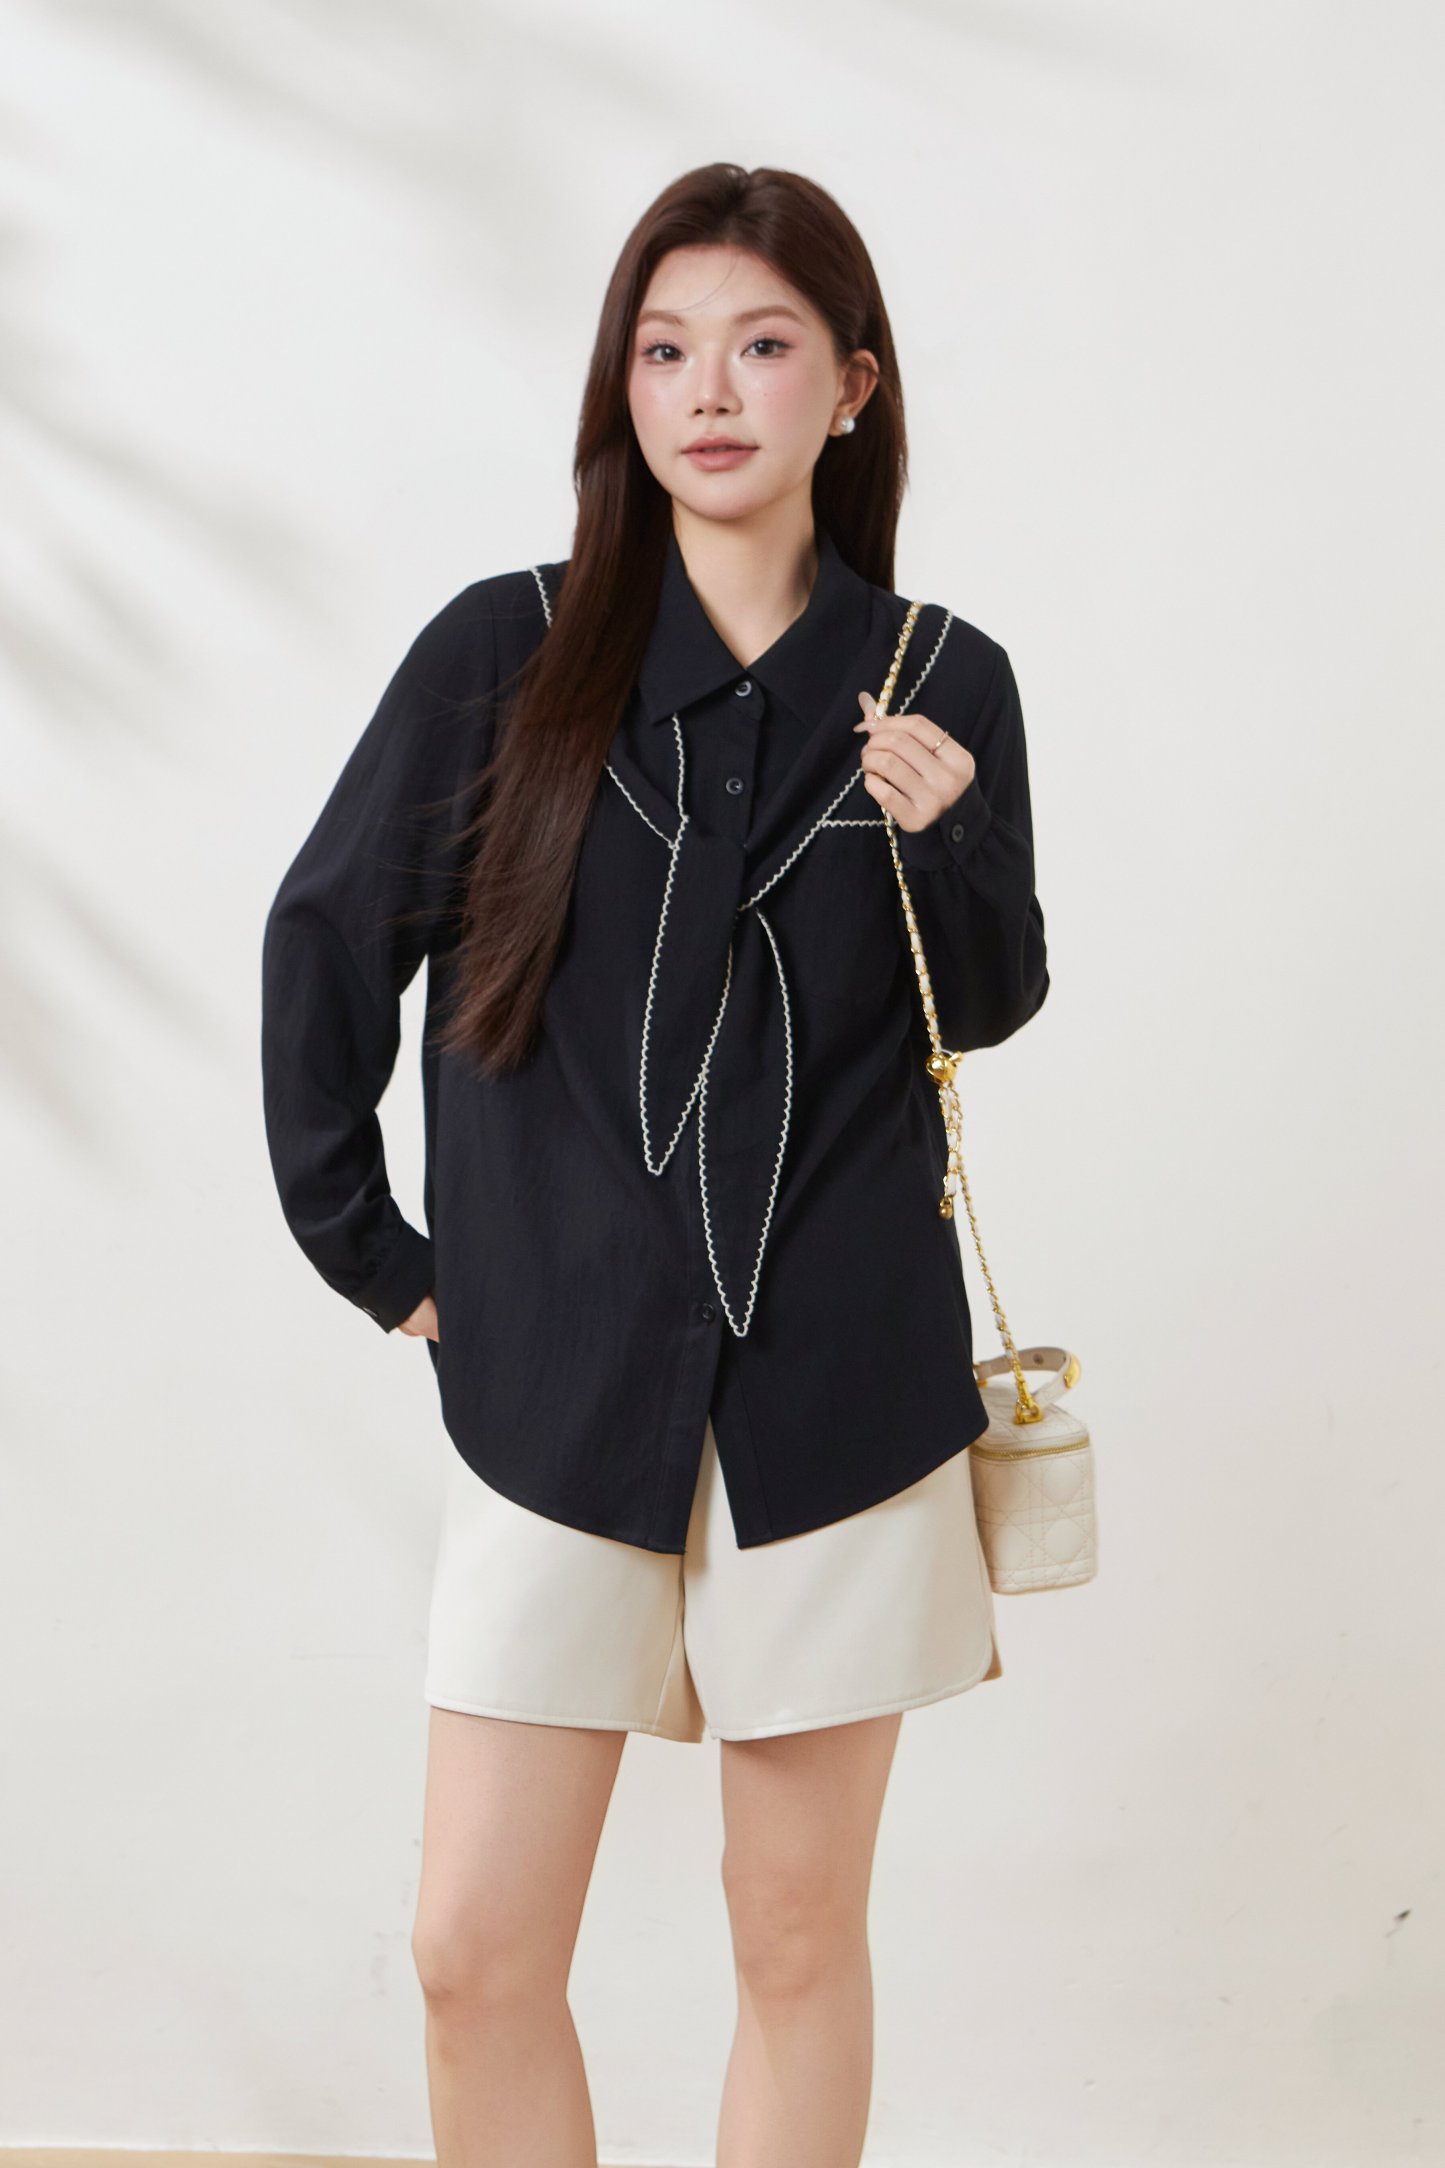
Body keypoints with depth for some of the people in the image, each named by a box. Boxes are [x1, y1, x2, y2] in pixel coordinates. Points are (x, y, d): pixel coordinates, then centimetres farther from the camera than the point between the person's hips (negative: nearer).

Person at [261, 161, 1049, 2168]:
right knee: (475, 1952, 2)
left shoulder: (942, 682, 0)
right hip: (558, 1380, 0)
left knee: (799, 1931, 10)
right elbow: (325, 942, 6)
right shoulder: (509, 654, -3)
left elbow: (991, 1009, 10)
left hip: (838, 1383, 0)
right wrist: (366, 1246, 6)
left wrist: (946, 840, -10)